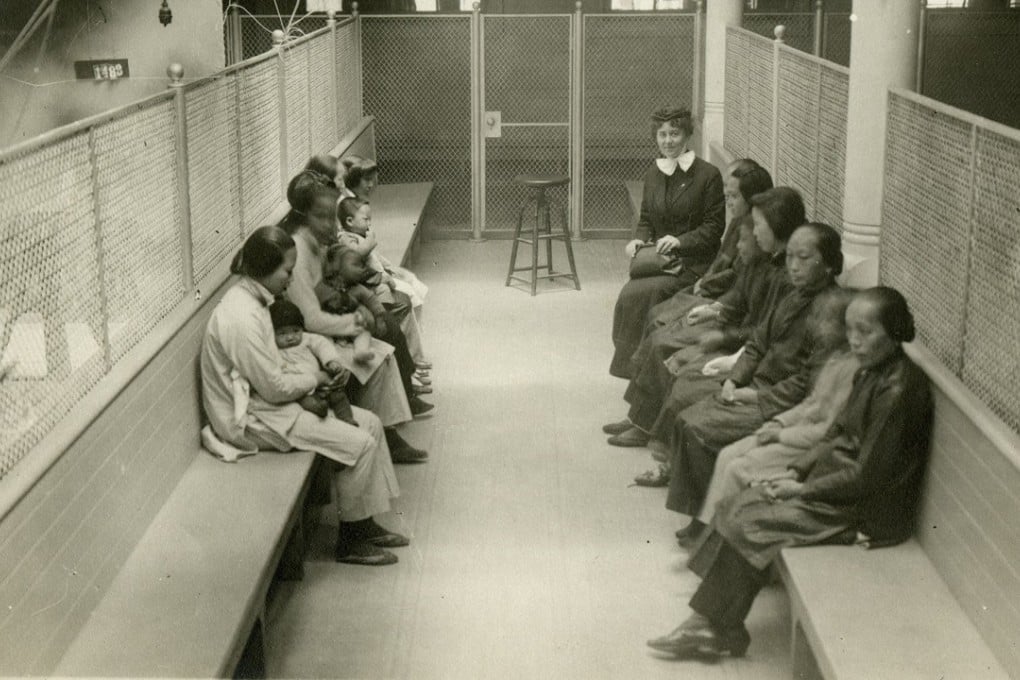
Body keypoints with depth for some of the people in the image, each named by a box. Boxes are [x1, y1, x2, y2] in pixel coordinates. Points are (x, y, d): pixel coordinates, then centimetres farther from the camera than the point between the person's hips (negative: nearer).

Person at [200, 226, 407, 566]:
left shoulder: (251, 299, 5)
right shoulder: (240, 318, -26)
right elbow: (274, 388, -22)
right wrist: (314, 379, -5)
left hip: (266, 401, 10)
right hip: (249, 420, -10)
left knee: (369, 423, 6)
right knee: (359, 444, -14)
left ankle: (365, 522, 15)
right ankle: (350, 541, 2)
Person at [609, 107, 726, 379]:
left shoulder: (708, 174, -4)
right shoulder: (653, 173, 14)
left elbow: (714, 226, -5)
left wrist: (681, 241, -18)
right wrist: (639, 240, 0)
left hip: (693, 261, -5)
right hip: (658, 257, 5)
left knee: (642, 293, -28)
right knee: (629, 294, -25)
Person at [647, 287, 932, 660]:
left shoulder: (899, 389, -23)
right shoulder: (872, 372, 6)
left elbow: (866, 475, -23)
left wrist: (802, 489, -14)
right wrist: (797, 471, 0)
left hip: (868, 511, -9)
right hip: (839, 479, 9)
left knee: (747, 526, -13)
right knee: (735, 507, -1)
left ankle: (716, 628, 3)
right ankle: (705, 621, -1)